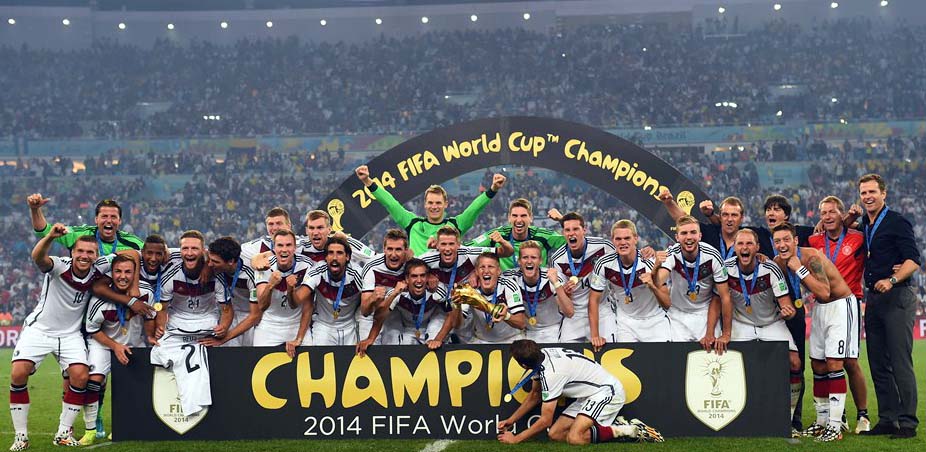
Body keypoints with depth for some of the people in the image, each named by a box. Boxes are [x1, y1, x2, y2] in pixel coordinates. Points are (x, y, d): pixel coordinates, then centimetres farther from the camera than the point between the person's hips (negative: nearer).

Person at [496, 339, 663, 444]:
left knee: (574, 438, -29)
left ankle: (631, 431, -16)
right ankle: (615, 426, 3)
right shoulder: (540, 355, 1)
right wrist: (510, 421, 18)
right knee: (555, 434, 0)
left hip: (608, 392, -10)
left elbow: (545, 420, -18)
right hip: (588, 395, 10)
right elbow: (534, 396, 20)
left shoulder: (551, 373, -26)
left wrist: (516, 439, -8)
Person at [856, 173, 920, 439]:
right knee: (878, 364, 8)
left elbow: (913, 261, -13)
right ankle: (887, 419, 14)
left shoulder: (898, 223, -6)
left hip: (897, 297, -8)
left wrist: (891, 280, -27)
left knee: (900, 363, -10)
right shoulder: (862, 226, 15)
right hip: (873, 298, 8)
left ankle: (907, 422, -9)